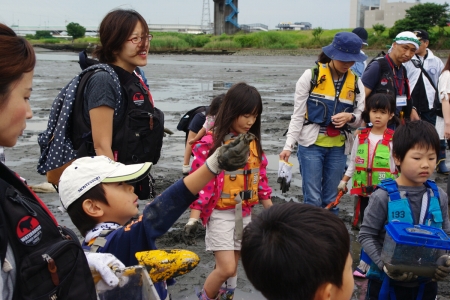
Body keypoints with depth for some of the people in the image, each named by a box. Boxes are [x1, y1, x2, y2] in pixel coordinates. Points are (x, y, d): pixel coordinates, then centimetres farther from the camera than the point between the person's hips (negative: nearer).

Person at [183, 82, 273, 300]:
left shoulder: (253, 143, 5)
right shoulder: (211, 143, -14)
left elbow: (260, 178, 14)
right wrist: (194, 216, -16)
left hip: (244, 213, 6)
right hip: (220, 213, -6)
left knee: (232, 267, 13)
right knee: (226, 268, -10)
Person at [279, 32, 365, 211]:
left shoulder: (355, 83, 6)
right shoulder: (311, 76, -5)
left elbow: (360, 119, 8)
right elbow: (298, 115, -4)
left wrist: (350, 117, -15)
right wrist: (289, 145, -11)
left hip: (338, 147, 3)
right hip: (311, 144, -3)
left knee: (331, 200, 10)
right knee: (313, 199, -4)